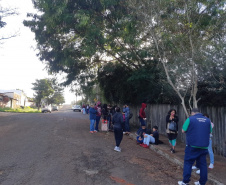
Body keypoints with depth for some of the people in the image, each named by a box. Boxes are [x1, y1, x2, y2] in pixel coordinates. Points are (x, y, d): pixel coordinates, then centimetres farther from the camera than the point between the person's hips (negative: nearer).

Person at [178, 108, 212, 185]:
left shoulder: (190, 119, -8)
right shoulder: (207, 120, 5)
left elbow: (183, 130, -5)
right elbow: (209, 131, 14)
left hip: (192, 145, -4)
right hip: (204, 146, 4)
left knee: (188, 163, 4)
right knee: (203, 164, 13)